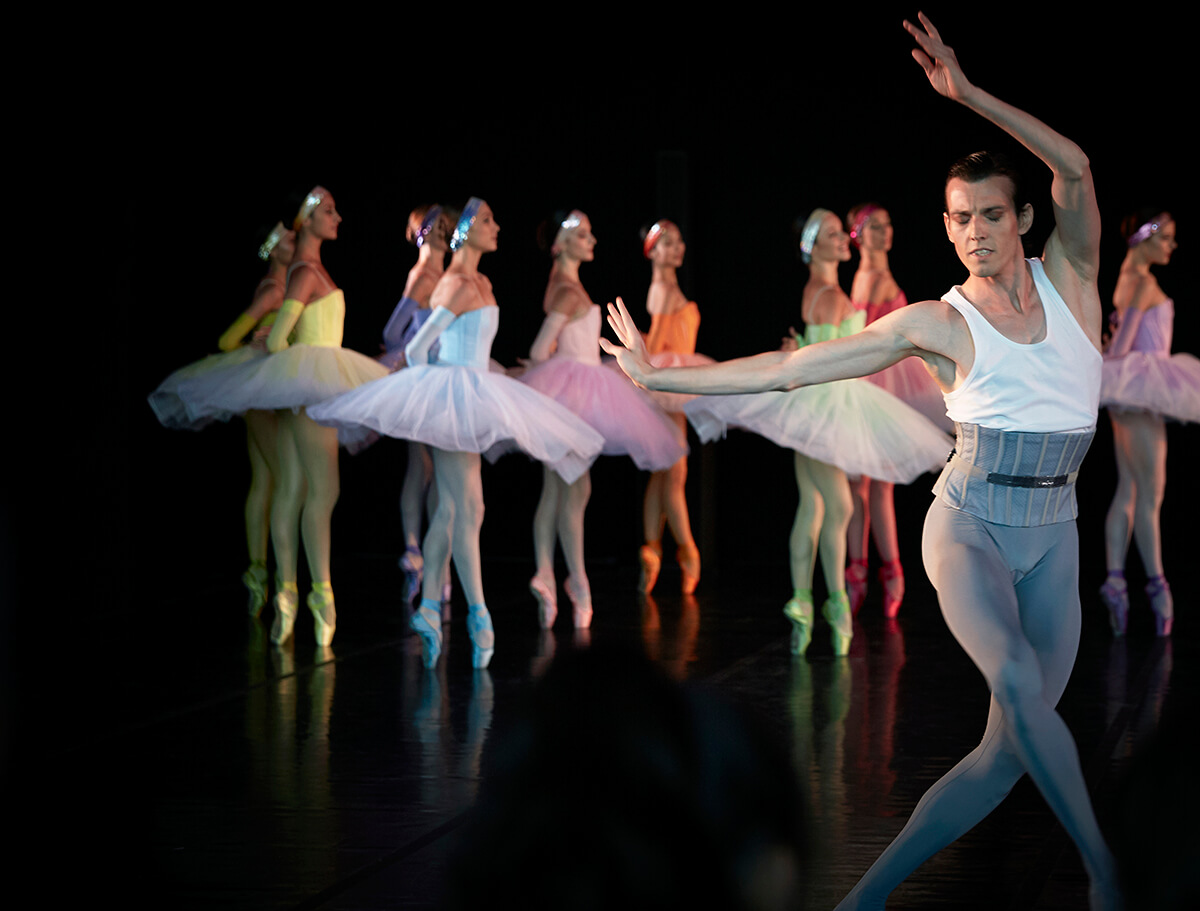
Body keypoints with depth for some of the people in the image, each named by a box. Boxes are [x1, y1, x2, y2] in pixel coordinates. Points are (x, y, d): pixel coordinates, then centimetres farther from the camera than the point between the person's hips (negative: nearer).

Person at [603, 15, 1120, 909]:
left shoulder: (1067, 277, 5)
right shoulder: (937, 324, 2)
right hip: (968, 524, -3)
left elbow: (1075, 168, -12)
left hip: (1052, 544, 3)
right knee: (1018, 682, -31)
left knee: (1007, 752, -1)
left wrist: (970, 95, -20)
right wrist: (659, 375, 4)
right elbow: (791, 366, 4)